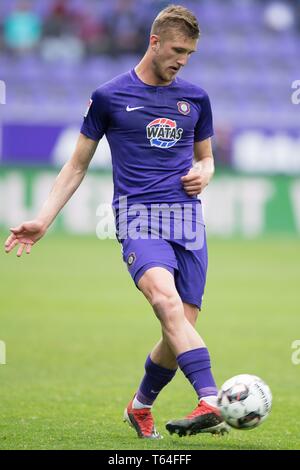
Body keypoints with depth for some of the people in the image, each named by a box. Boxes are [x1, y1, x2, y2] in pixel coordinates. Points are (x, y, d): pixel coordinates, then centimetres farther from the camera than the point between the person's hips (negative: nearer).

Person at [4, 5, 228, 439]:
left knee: (180, 331, -3)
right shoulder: (110, 97, 5)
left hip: (188, 221, 4)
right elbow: (77, 166, 12)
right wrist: (43, 220, 6)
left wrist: (203, 175, 3)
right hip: (138, 218, -4)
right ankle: (211, 403, -42)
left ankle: (140, 406, 25)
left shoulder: (195, 98, 14)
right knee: (167, 301, -30)